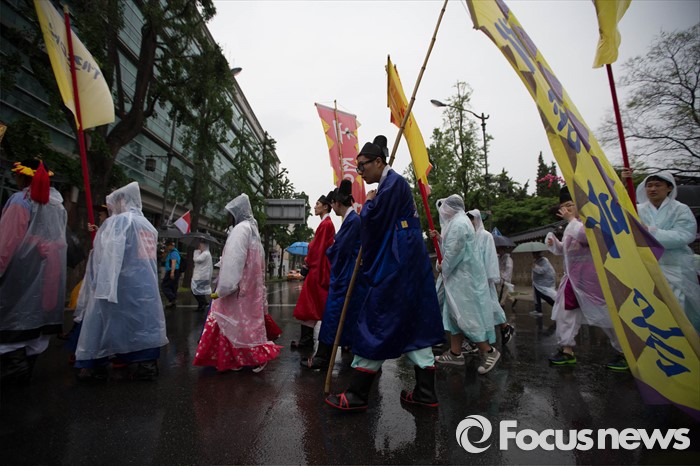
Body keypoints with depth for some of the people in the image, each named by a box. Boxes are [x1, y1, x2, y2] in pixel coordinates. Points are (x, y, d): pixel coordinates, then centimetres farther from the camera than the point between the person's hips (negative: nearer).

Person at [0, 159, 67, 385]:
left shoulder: (21, 200, -9)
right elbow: (60, 240, 9)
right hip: (49, 268, 6)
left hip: (22, 269, -6)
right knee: (36, 315, 11)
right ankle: (24, 367, 19)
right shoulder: (58, 204, 9)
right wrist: (50, 262, 13)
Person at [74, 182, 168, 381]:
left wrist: (103, 288, -21)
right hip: (146, 288, 7)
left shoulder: (118, 221, -8)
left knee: (104, 324, 6)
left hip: (121, 286, -7)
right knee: (143, 324, 9)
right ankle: (146, 365, 11)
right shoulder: (150, 227, 15)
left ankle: (95, 367, 14)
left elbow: (110, 255, -18)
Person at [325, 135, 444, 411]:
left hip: (396, 265, -10)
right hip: (408, 264, 10)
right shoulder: (393, 183, 19)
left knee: (377, 323, -5)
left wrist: (368, 203, 0)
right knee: (413, 323, 10)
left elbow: (372, 219, -18)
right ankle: (425, 391, 18)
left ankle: (358, 394, 5)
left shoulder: (392, 182, -10)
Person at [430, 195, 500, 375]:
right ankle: (455, 353, 17)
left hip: (462, 277, -11)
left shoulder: (458, 224, -18)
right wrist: (440, 237, 12)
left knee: (465, 314, -5)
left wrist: (443, 267, -6)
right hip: (459, 276, 11)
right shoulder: (458, 222, 16)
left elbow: (454, 251, -20)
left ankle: (489, 351, 6)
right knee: (454, 313, 11)